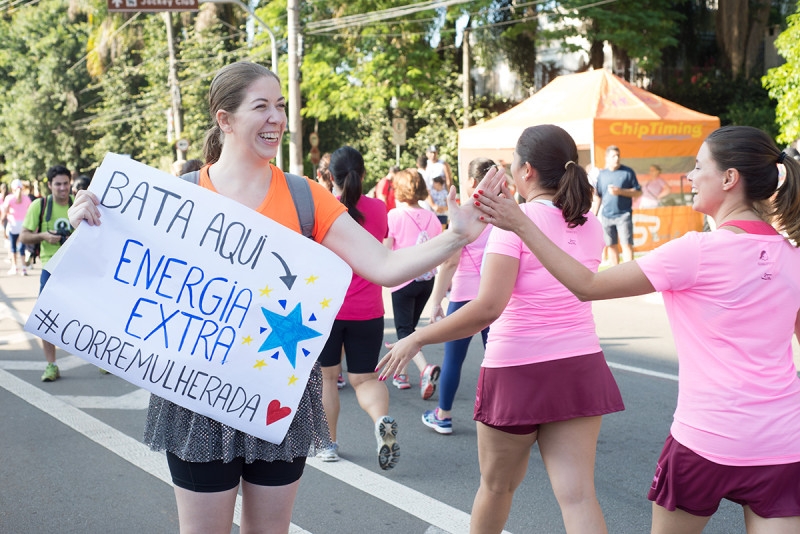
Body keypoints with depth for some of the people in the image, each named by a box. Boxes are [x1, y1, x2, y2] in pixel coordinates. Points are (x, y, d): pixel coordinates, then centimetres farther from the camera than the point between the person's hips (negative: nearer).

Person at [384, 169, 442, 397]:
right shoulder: (431, 217, 4)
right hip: (427, 280, 5)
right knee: (410, 325, 19)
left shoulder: (395, 215, -10)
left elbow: (385, 248, -11)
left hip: (404, 279, -5)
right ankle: (401, 372, 27)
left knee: (404, 329, -2)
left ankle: (425, 369, -24)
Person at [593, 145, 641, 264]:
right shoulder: (601, 174, 8)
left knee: (626, 245, -8)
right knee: (611, 246, 8)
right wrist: (594, 216, 9)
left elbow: (638, 192, -2)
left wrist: (620, 191, -14)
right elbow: (598, 197, 13)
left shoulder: (628, 172, -1)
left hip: (624, 215, -3)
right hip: (607, 216, 3)